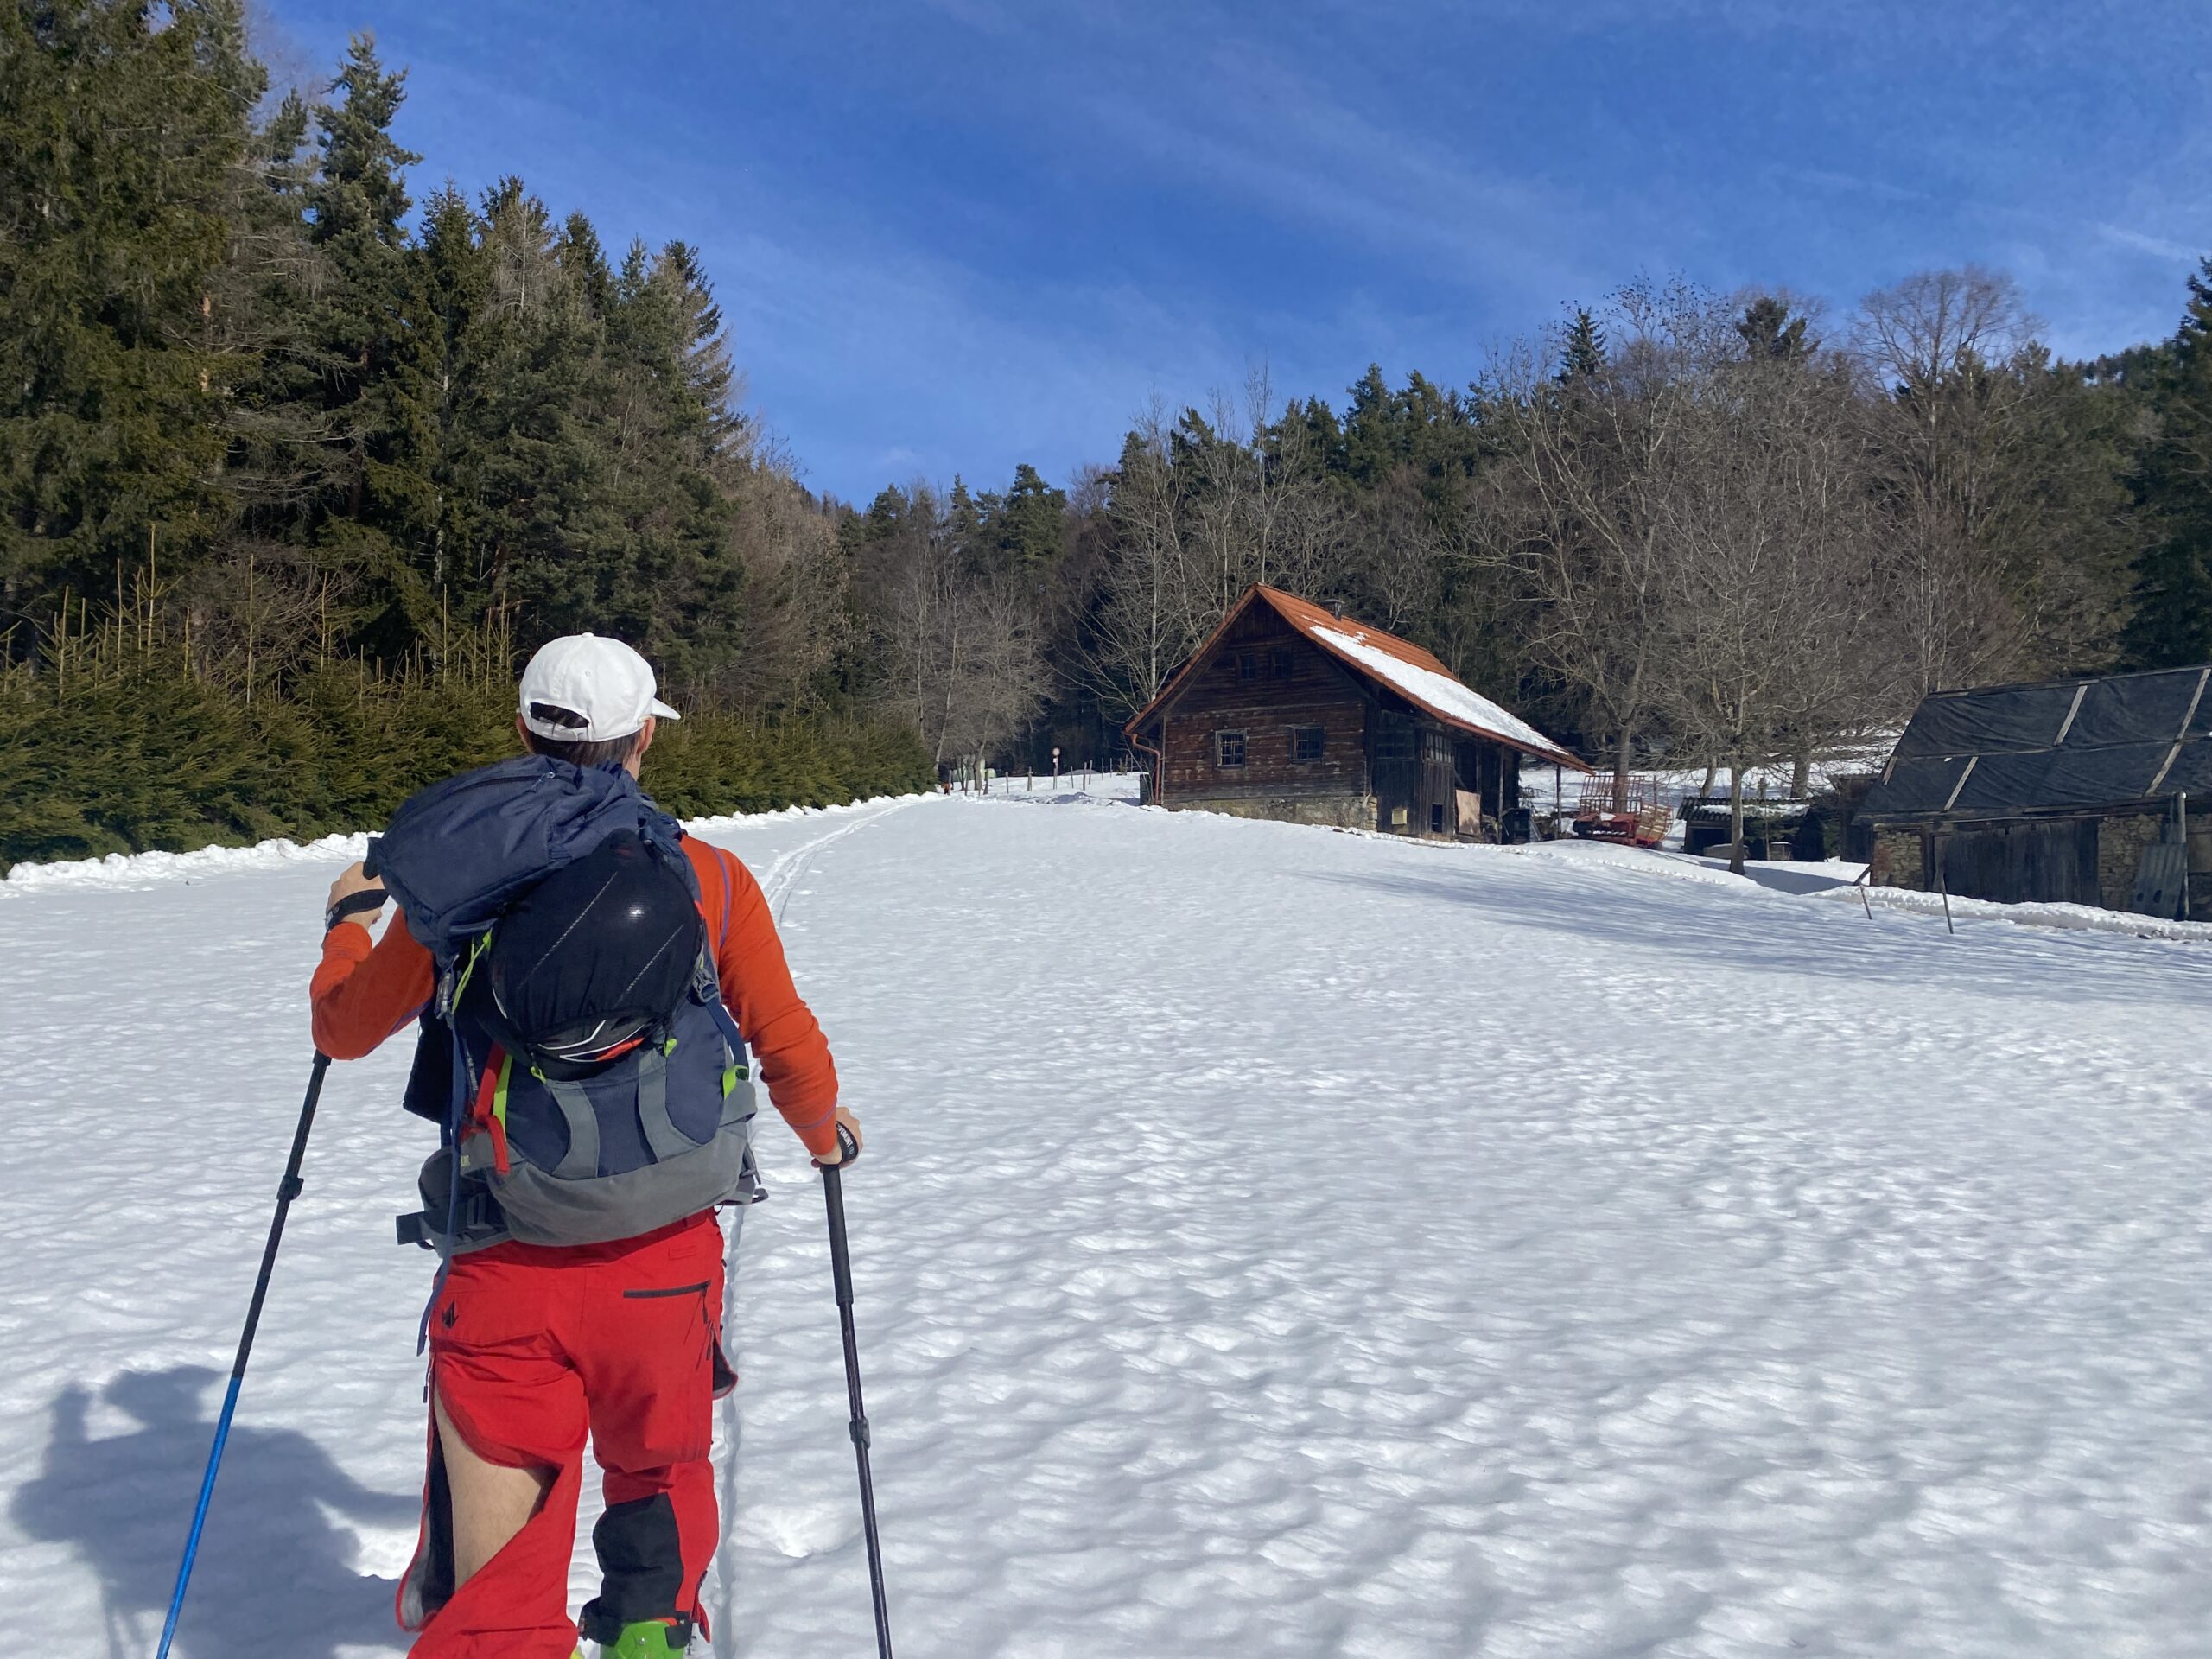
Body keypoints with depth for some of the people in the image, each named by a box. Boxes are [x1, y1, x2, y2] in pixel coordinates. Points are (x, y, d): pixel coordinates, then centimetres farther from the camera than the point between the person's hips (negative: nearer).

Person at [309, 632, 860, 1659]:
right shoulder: (709, 878, -3)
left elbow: (346, 1029, 10)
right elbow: (790, 1050, 1)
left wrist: (349, 917, 30)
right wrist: (823, 1129, 24)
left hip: (504, 1262, 0)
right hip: (663, 1255, 1)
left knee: (495, 1573, 9)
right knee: (658, 1469, 27)